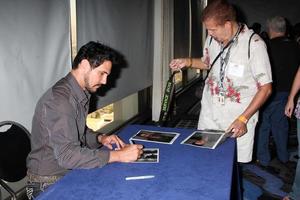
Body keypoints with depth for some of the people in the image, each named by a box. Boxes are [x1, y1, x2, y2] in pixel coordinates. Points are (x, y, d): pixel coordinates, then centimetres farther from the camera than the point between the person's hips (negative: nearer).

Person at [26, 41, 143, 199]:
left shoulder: (82, 94, 6)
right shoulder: (59, 99, -24)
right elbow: (67, 155, -31)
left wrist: (100, 138, 0)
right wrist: (118, 155, -29)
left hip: (69, 172, 8)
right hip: (50, 184, -8)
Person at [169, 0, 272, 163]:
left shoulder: (254, 44, -17)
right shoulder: (212, 38, 0)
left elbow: (265, 88, -12)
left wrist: (243, 119, -17)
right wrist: (187, 62, 3)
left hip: (239, 115, -4)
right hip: (209, 113, 5)